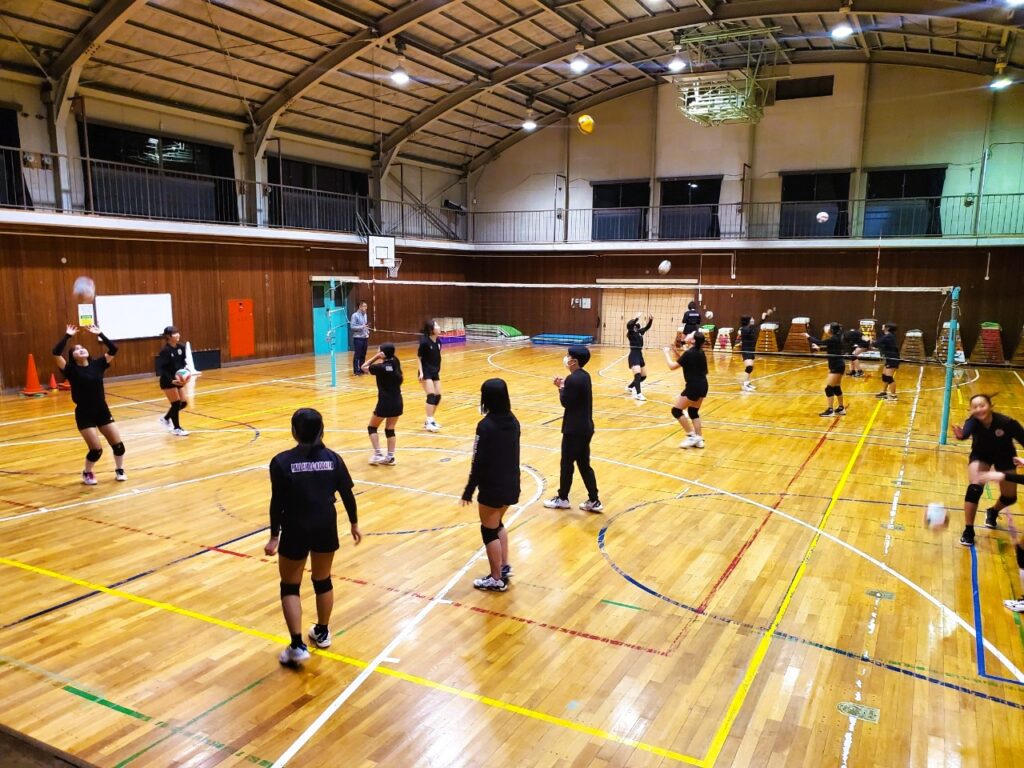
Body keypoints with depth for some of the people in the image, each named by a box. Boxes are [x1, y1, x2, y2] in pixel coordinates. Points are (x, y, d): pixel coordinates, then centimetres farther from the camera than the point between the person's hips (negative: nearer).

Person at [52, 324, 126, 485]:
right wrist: (67, 336, -16)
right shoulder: (71, 369, -8)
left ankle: (119, 470, 28)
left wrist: (100, 334, -3)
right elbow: (56, 353, -21)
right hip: (84, 415, -4)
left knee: (118, 445, 2)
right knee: (96, 449, -8)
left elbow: (113, 349, -2)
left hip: (103, 412, 4)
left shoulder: (97, 364, 2)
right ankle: (87, 473, 22)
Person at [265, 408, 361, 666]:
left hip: (295, 532, -3)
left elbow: (278, 503, -12)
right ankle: (322, 633, 37)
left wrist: (274, 536, -3)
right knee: (323, 581, 21)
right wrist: (354, 523, 16)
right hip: (326, 529, 3)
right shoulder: (332, 458, -2)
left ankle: (297, 646, 5)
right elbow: (347, 494, 2)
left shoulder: (282, 461, -12)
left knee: (290, 587, 12)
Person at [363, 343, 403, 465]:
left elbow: (364, 367, 0)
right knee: (390, 430, 16)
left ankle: (378, 454, 4)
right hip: (397, 402, 5)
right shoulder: (396, 364, 1)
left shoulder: (381, 367, -14)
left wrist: (376, 357, -3)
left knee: (372, 427, 14)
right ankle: (390, 457, 13)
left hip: (385, 403, -5)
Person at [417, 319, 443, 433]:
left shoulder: (438, 341, 1)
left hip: (435, 373, 7)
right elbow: (418, 357, -11)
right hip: (426, 373, -7)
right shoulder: (424, 342, -18)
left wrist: (438, 371, 15)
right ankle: (429, 422, -9)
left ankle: (430, 420, 20)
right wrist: (421, 372, -17)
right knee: (431, 396, -14)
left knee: (438, 396, 6)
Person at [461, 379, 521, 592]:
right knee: (498, 525, 27)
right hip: (511, 485, 7)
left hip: (493, 488, -7)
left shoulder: (486, 426, -21)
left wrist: (468, 491, -9)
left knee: (489, 531, 9)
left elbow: (479, 462, -18)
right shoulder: (513, 421, 0)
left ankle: (496, 579, 18)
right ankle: (505, 567, 31)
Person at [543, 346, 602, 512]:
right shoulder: (584, 376, 10)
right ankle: (594, 500, 16)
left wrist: (561, 387, -1)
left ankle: (562, 499, 20)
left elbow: (565, 402, -15)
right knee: (584, 464, 14)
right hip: (585, 427, 9)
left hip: (574, 429, -9)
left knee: (567, 463, 6)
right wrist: (565, 385, 7)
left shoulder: (573, 379, -19)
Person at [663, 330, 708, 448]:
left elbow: (672, 366, -13)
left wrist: (667, 353, 2)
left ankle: (692, 436, 1)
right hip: (702, 386, 9)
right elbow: (684, 362, 22)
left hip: (694, 387, -9)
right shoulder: (699, 352, 8)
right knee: (693, 412, 19)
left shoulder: (689, 353, -18)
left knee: (676, 410, 0)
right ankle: (699, 439, 19)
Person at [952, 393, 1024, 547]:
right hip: (981, 455, -1)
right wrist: (961, 435, -79)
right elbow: (966, 432, -56)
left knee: (1009, 497, 8)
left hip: (1004, 456, 1)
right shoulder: (973, 422, -34)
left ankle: (993, 512, 45)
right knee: (974, 489, -21)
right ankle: (968, 531, -8)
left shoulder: (1007, 423, -34)